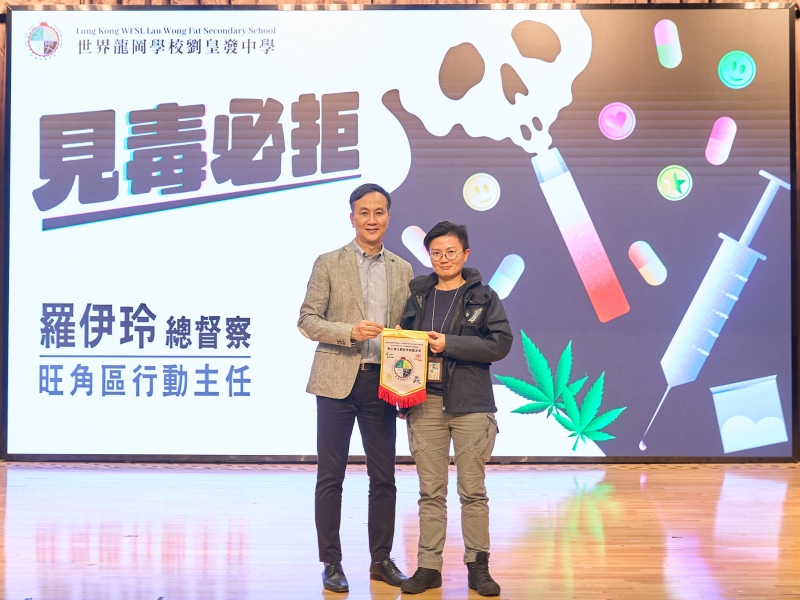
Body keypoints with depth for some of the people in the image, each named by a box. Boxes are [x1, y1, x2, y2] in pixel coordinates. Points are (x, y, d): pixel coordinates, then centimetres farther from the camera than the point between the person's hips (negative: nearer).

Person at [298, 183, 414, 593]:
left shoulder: (402, 271, 11)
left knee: (383, 477, 8)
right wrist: (350, 332, -17)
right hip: (338, 381, -3)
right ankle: (331, 562, 13)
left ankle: (381, 559, 21)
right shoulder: (328, 264, 2)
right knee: (330, 478, 2)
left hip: (382, 382, 3)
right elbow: (307, 321, -3)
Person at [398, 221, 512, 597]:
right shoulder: (417, 295, 11)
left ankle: (477, 567, 13)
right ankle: (428, 567, 13)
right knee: (430, 492, 6)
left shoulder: (483, 297, 2)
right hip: (424, 403, 3)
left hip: (470, 405, -2)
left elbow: (501, 343, -7)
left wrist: (449, 344, -14)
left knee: (473, 491, 3)